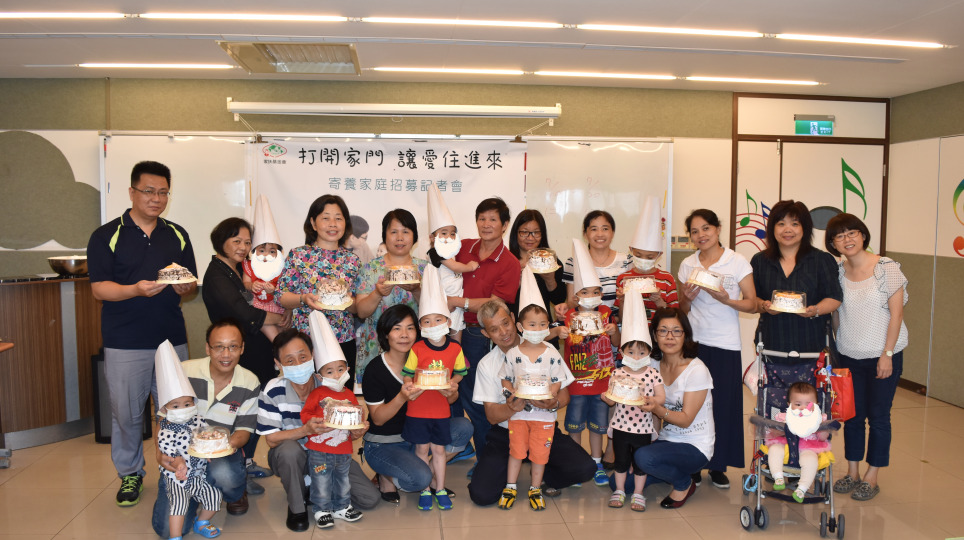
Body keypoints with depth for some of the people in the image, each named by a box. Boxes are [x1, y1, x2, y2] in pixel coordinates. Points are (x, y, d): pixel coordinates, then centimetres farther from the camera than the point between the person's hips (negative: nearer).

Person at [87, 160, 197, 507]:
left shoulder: (177, 235, 11)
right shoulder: (107, 236, 0)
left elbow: (192, 286, 11)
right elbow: (99, 288, -6)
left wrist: (184, 287, -13)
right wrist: (136, 290, -24)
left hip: (172, 339, 3)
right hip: (125, 344, -2)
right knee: (126, 412, 6)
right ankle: (130, 473, 25)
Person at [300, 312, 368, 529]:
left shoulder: (350, 396, 3)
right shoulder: (317, 394, -8)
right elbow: (305, 414, -8)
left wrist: (358, 431, -9)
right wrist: (316, 423, -24)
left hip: (343, 450, 4)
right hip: (320, 451, -4)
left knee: (343, 481, 18)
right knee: (322, 484, 7)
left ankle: (342, 507, 35)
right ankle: (322, 510, 24)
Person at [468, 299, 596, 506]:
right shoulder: (486, 364, -2)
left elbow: (564, 394, -1)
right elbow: (492, 415, -7)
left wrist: (553, 403, -25)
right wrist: (512, 408, -31)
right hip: (505, 432, 0)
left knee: (585, 468, -23)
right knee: (481, 494, -18)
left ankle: (545, 477, 11)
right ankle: (508, 472, 18)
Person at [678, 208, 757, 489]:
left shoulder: (737, 262, -1)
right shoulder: (687, 265, 9)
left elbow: (752, 305, -2)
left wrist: (725, 299, -19)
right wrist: (687, 299, -6)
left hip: (725, 344, -2)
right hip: (693, 341, 2)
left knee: (724, 402, -1)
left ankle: (718, 466, 13)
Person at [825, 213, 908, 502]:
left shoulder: (887, 267, -10)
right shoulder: (837, 272, 1)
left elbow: (896, 313, -10)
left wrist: (887, 354, -13)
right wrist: (834, 348, 3)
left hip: (883, 356, -4)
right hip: (849, 356, 4)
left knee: (878, 416, 5)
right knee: (852, 415, 11)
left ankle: (871, 478, 17)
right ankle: (852, 473, 24)